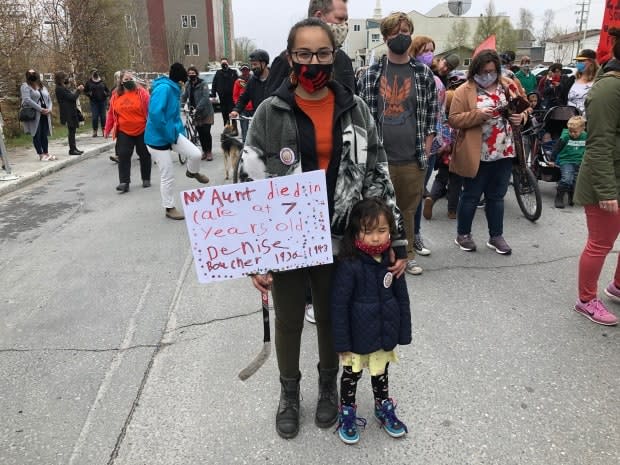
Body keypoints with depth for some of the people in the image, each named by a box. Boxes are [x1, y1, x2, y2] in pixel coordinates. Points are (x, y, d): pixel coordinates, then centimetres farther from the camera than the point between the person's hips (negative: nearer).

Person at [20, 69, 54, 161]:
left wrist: (49, 109, -4)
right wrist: (40, 109, -18)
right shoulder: (25, 86, 1)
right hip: (34, 115, -5)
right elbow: (27, 99, -13)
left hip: (45, 114, 6)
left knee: (44, 135, 6)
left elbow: (49, 99, 18)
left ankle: (46, 153, 11)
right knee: (37, 135, -4)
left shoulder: (43, 87, 21)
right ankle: (41, 155, -4)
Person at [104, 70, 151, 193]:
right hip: (124, 132, 3)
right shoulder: (116, 95, 4)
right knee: (123, 156, -3)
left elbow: (150, 110, -9)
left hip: (142, 131, -2)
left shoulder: (141, 92, -7)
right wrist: (107, 129, 11)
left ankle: (146, 179, 24)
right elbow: (111, 113, 11)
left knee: (145, 155, 8)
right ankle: (124, 182, -1)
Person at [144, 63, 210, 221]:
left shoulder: (173, 89, 9)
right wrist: (169, 134, -24)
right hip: (159, 138, -8)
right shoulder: (163, 88, -20)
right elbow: (155, 113, -32)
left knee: (196, 154, -9)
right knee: (167, 176, 1)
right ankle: (169, 208, 18)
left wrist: (180, 131, 8)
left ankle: (192, 172, 26)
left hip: (173, 133, 8)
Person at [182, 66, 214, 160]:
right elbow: (184, 97, 6)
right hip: (195, 113, 5)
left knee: (206, 132, -5)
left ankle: (209, 152, 6)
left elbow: (205, 97, -22)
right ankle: (204, 151, 18)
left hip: (205, 112, -4)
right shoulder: (188, 85, 6)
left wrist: (197, 108, -31)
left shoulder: (203, 84, -11)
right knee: (200, 133, 6)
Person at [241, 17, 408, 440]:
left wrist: (397, 241, -2)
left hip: (339, 240, 1)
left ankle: (328, 387, 45)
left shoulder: (355, 110, -1)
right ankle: (289, 393, 41)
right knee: (288, 321, 16)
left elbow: (378, 177, 1)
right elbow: (250, 184, -6)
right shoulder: (270, 113, -6)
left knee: (332, 318, 18)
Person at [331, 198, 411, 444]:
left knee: (381, 373, 26)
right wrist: (342, 342, -14)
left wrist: (403, 333, 3)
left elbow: (402, 299, 1)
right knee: (351, 375, 19)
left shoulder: (392, 261, -10)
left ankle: (384, 408, 50)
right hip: (358, 337, -4)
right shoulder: (348, 266, -24)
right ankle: (347, 413, 42)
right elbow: (339, 306, -18)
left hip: (385, 335, 4)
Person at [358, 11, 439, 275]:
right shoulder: (372, 74, 2)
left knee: (409, 210, 12)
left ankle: (407, 254, 28)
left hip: (413, 159, 1)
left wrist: (426, 148, 2)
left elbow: (433, 111, 8)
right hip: (379, 158, -1)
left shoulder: (424, 73, 5)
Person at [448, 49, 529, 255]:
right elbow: (453, 119, -11)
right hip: (477, 154, -4)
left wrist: (520, 117, -7)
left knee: (497, 196, 14)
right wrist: (478, 115, -23)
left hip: (504, 153, 5)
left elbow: (524, 107, 16)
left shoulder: (508, 85, 8)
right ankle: (462, 234, 23)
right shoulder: (464, 91, -6)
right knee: (471, 196, 7)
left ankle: (496, 236, 26)